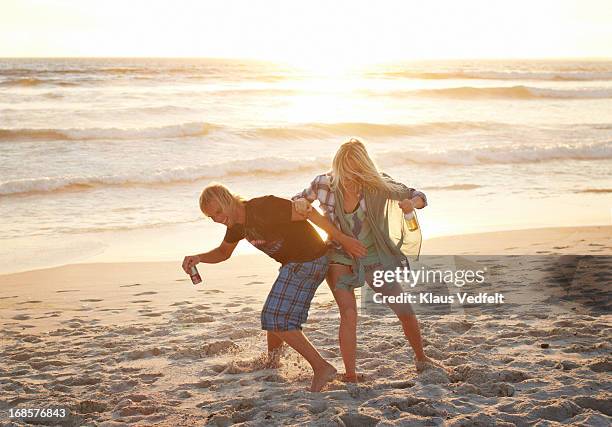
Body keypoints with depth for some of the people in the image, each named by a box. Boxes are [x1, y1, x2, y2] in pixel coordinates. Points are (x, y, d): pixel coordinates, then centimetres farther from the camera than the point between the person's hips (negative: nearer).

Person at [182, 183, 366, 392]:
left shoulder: (262, 208, -24)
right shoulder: (237, 221, 5)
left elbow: (306, 212, -24)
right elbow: (223, 252, 21)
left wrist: (341, 239, -22)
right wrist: (198, 258, 1)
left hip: (308, 262, -9)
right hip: (294, 264, 10)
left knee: (277, 319, -8)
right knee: (275, 315, 22)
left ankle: (321, 367, -9)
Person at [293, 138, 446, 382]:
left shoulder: (377, 185, -20)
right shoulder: (324, 184, -18)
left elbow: (418, 196, -10)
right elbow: (297, 200, 1)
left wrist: (412, 203, -35)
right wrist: (300, 204, -23)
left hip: (374, 257, 1)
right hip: (340, 258, -1)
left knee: (405, 310, 4)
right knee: (349, 313, -19)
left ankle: (421, 359, 28)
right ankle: (350, 377, -11)